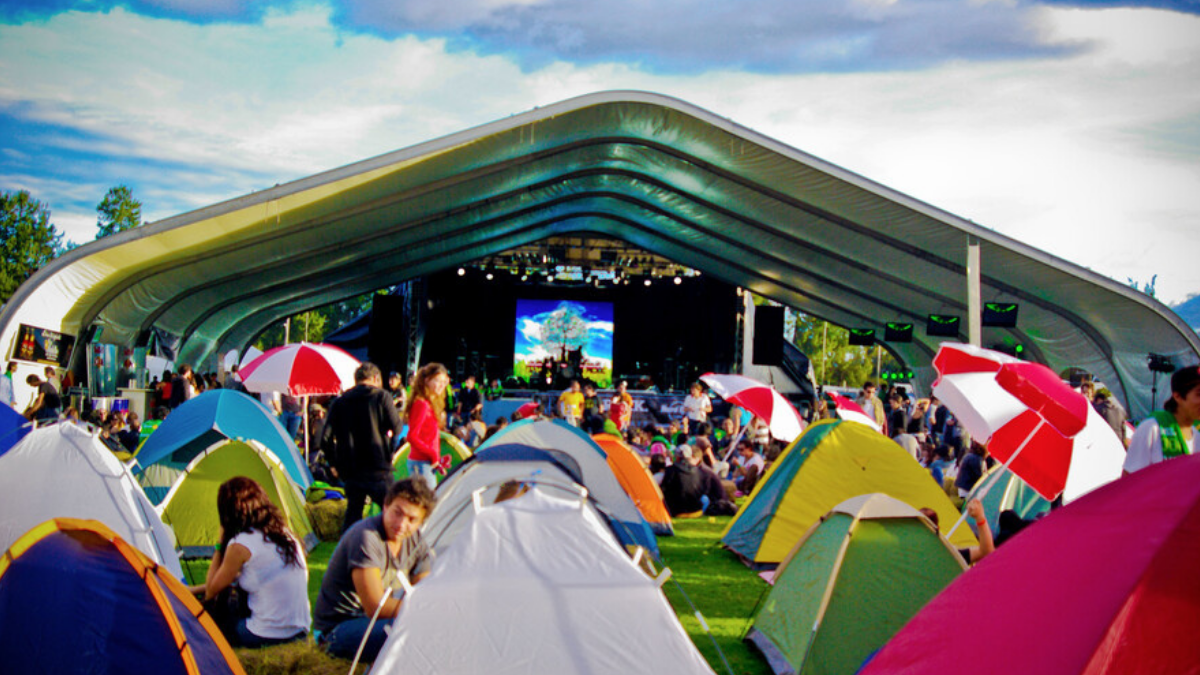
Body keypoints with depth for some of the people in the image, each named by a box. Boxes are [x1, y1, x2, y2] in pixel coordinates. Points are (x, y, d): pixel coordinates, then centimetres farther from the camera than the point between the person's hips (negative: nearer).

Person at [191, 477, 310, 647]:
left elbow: (212, 590, 2)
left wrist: (220, 545, 7)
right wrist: (197, 590, 26)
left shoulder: (240, 545, -12)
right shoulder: (287, 536, 10)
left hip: (264, 637, -6)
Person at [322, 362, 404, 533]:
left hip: (350, 471, 4)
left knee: (353, 513, 16)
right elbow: (396, 428, -3)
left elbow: (326, 438, 3)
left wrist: (334, 463, 15)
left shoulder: (339, 402, 6)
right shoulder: (381, 397, -2)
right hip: (377, 468, -4)